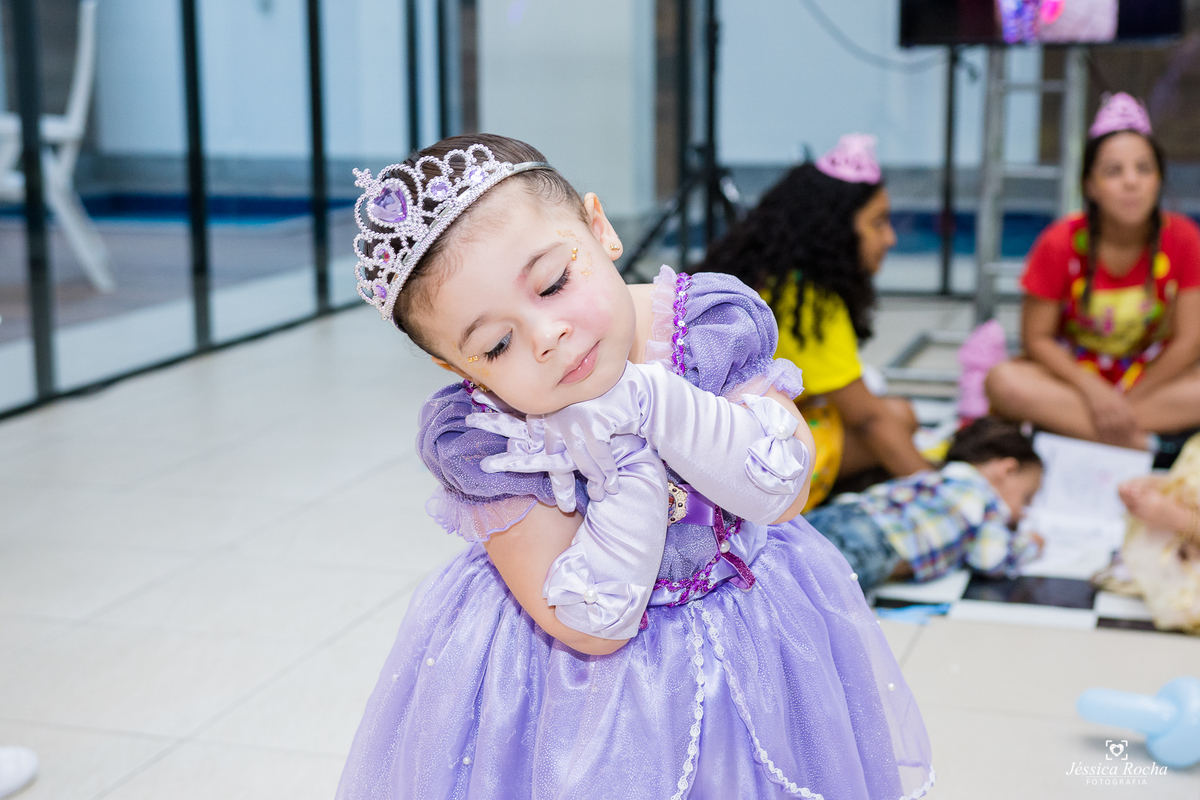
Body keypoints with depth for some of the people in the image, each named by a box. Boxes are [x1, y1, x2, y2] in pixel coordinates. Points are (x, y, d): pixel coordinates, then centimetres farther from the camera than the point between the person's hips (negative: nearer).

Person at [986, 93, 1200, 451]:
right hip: (1074, 373, -1)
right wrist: (1094, 391, -24)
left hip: (1153, 374, 1)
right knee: (1004, 382, -31)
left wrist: (1127, 400, -18)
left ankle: (1059, 418, -25)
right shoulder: (1060, 243, -14)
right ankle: (1140, 445, -28)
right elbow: (1037, 337, -11)